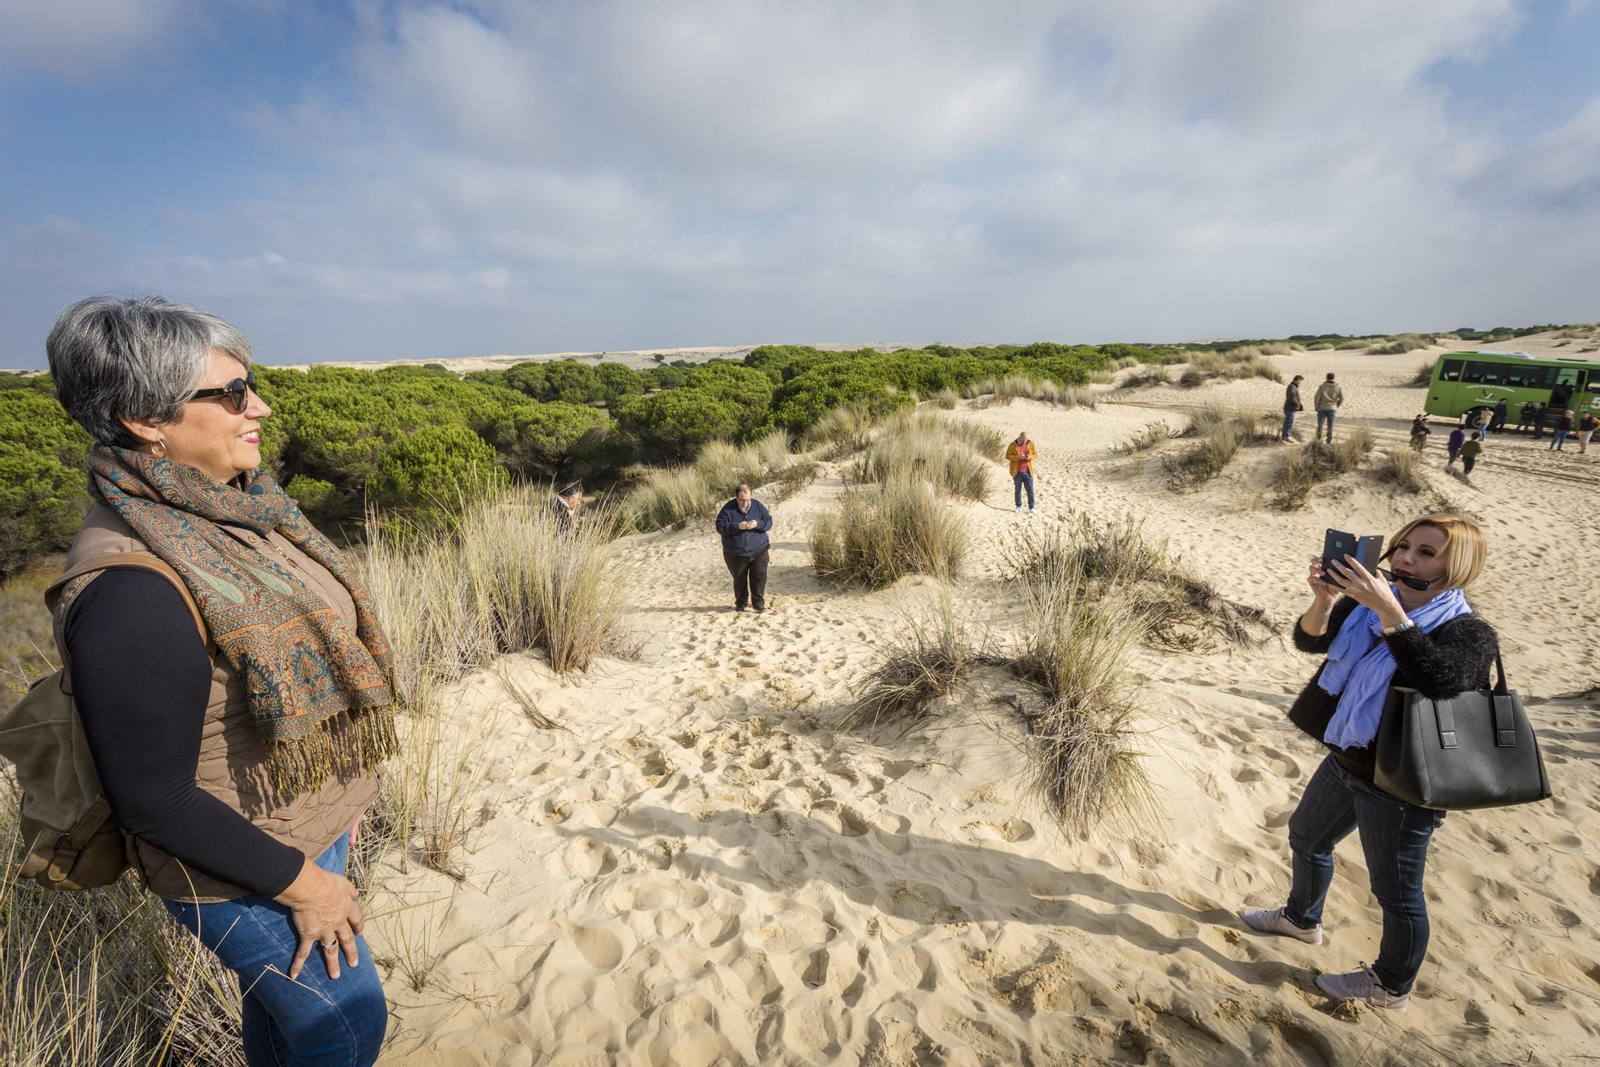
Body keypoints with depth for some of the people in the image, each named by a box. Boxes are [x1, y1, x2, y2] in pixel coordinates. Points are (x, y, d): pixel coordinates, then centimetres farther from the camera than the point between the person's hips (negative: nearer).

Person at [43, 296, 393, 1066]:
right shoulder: (131, 590, -32)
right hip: (240, 865, -7)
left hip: (310, 819, 7)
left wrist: (339, 797, 14)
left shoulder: (227, 509, -6)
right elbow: (152, 798, -24)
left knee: (278, 996, 29)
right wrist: (299, 883, -15)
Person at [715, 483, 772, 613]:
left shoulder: (758, 506, -2)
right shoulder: (728, 509, -10)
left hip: (758, 551, 1)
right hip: (735, 554, -1)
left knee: (759, 577, -3)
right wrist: (737, 526, -27)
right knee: (739, 579, 12)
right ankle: (741, 603, 28)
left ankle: (758, 602, 11)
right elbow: (720, 527, -14)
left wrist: (757, 524, -22)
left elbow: (769, 521, -1)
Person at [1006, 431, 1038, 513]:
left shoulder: (1031, 444, 3)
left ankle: (1031, 508, 4)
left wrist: (1030, 457, -15)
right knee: (1017, 490, 8)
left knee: (1030, 490, -1)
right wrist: (1018, 457, -21)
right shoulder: (1013, 445, -4)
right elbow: (1008, 456, -7)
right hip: (1017, 472, -1)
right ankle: (1018, 506, 20)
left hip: (1028, 471, 1)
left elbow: (1035, 454, 8)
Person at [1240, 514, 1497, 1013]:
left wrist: (1388, 610, -45)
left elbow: (1440, 677, -39)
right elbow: (1309, 639, -11)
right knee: (1306, 837, 26)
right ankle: (1302, 919, 53)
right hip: (1345, 761, 7)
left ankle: (1391, 987, 37)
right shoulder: (1368, 606, -3)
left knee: (1396, 892, 11)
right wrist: (1324, 598, -29)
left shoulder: (1468, 632, -19)